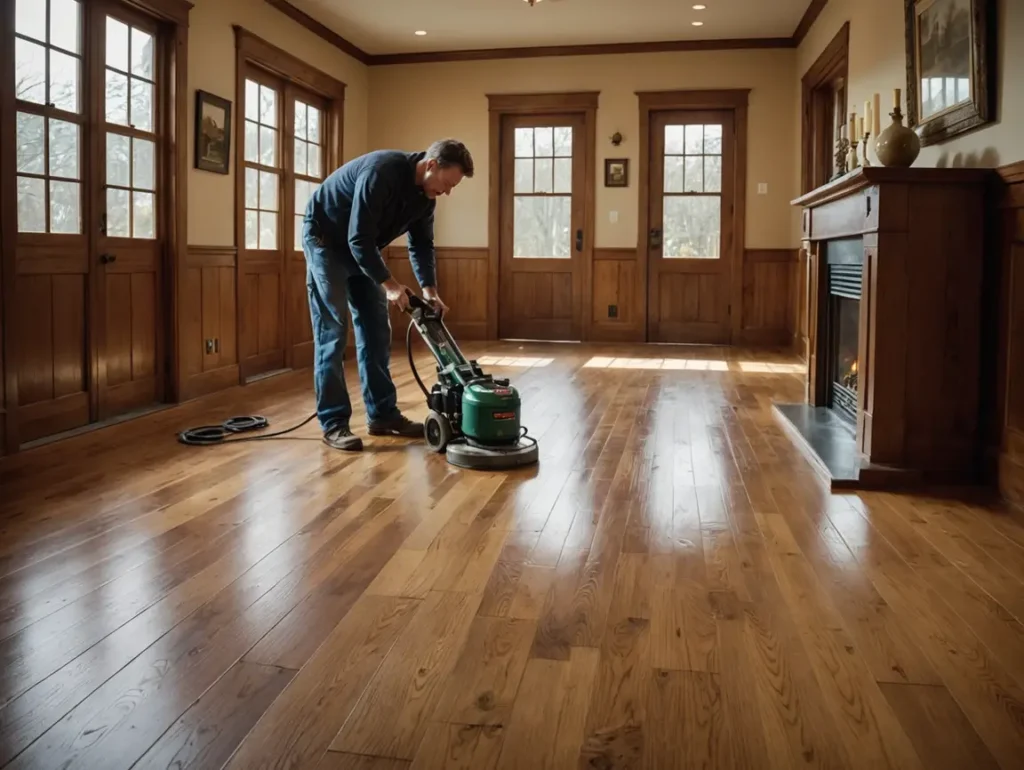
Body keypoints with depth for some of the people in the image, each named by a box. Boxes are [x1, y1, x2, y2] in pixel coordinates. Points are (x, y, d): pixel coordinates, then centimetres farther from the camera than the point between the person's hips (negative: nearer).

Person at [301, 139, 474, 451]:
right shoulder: (381, 172, -32)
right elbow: (358, 239, -32)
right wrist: (389, 284, -27)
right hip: (325, 238, -8)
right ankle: (333, 423, -7)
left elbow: (422, 243, 4)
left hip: (362, 245, 8)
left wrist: (428, 287, -9)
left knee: (376, 330, 4)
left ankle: (382, 415, 10)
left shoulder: (425, 192, -6)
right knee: (331, 332, -11)